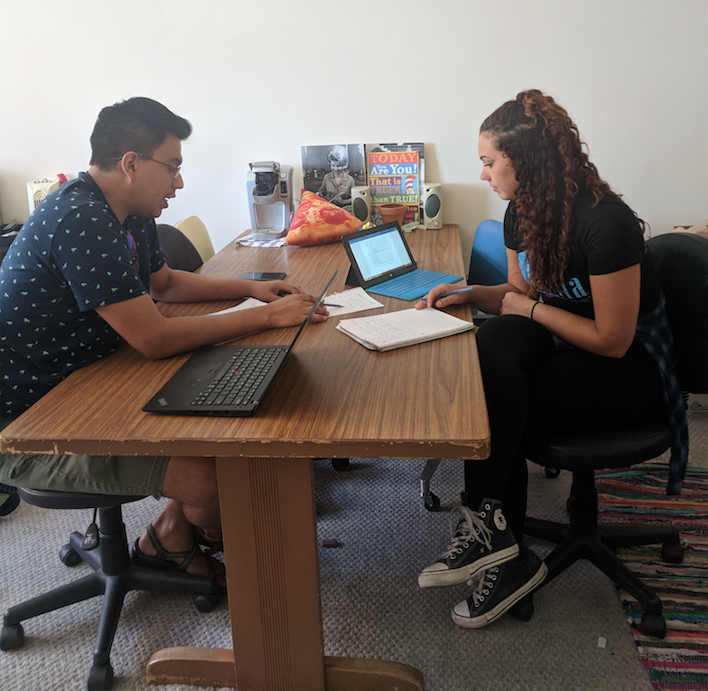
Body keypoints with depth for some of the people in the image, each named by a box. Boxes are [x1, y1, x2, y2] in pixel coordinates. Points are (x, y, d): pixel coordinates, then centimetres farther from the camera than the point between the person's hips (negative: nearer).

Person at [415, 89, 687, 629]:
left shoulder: (604, 223, -24)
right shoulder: (522, 212, 1)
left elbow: (611, 340, -21)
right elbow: (521, 292, 15)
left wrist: (530, 307, -14)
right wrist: (470, 294, -3)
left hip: (629, 373, -7)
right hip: (565, 346, 7)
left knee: (491, 395, -27)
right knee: (496, 339, -25)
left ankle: (484, 524, -7)